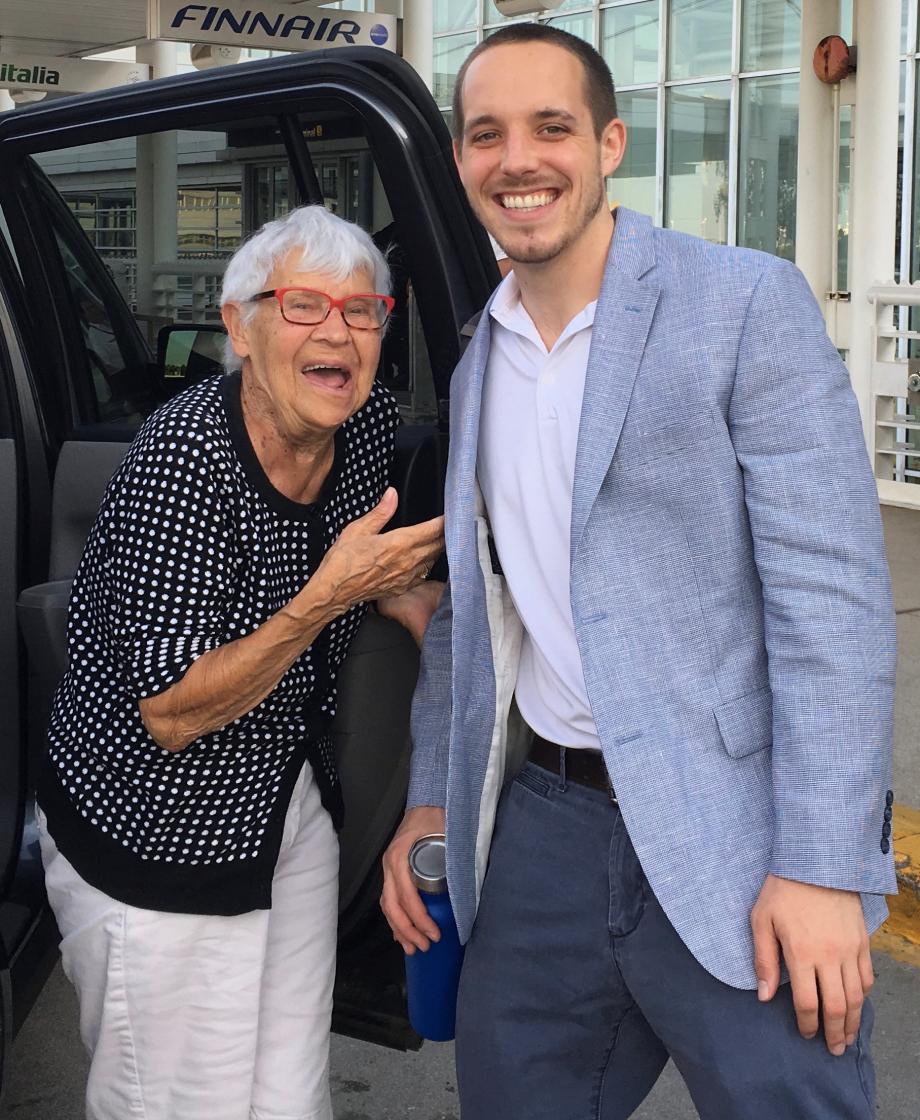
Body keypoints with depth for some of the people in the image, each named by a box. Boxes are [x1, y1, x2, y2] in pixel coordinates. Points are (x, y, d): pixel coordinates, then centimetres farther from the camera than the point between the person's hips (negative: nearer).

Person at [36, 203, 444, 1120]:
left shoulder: (371, 423, -4)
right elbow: (171, 715, -26)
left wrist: (410, 600, -1)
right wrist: (325, 598, -34)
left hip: (293, 800, 7)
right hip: (154, 838, -6)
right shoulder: (183, 460, -26)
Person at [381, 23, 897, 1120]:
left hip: (730, 850, -5)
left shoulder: (748, 303, -8)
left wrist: (822, 869, -17)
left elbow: (831, 593, -14)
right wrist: (431, 799, 12)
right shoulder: (477, 362, 11)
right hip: (544, 827, 6)